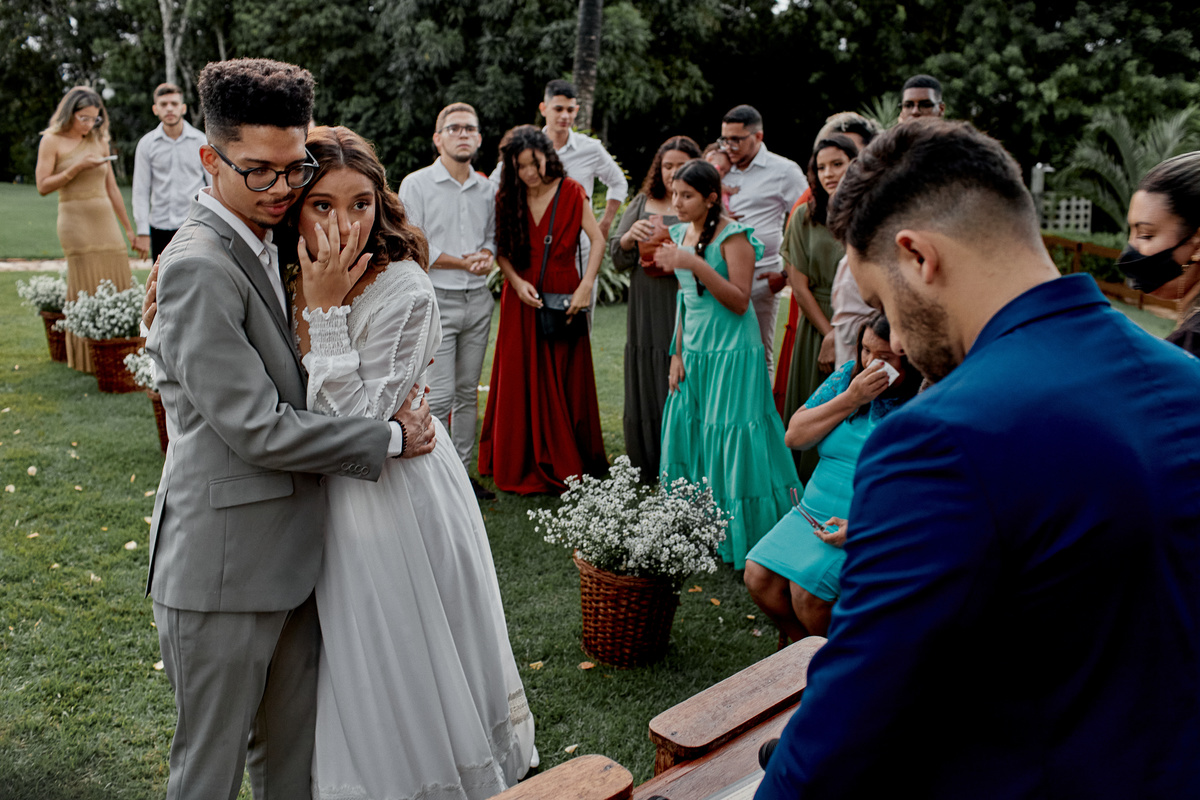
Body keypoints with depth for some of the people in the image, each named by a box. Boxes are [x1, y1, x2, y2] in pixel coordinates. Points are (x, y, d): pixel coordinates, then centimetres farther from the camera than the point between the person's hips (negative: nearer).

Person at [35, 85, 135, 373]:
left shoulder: (100, 142, 16)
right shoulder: (52, 141, 3)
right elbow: (43, 186, -4)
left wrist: (129, 228, 19)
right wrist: (77, 167, -13)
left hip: (106, 222, 5)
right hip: (76, 221, -5)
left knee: (119, 288, 0)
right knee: (87, 291, -8)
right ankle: (88, 358, 0)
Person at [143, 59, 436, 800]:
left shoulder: (265, 246, 10)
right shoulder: (199, 266, -20)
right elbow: (256, 428, -22)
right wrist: (391, 437, -14)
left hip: (290, 555, 9)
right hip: (224, 566, -9)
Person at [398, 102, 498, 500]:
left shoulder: (485, 188, 12)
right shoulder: (416, 184, -3)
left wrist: (486, 256, -2)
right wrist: (463, 261, -10)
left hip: (478, 300, 5)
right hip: (436, 301, -5)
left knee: (468, 392, 10)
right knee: (439, 397, -7)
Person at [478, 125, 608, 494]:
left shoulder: (570, 192, -3)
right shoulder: (507, 198, 3)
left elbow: (597, 240, -6)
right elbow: (501, 251, 5)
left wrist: (585, 287, -14)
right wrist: (516, 282, -12)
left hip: (564, 299, -2)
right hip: (522, 301, 2)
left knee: (565, 381, 2)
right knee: (522, 383, 3)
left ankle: (565, 464, 15)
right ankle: (523, 467, 14)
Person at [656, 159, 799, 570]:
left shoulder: (733, 235, -12)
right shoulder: (681, 233, 10)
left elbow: (740, 301, -18)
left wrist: (696, 264, -27)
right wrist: (678, 353, 12)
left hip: (732, 351, -7)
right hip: (694, 350, 7)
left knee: (730, 441, -4)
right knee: (689, 436, 8)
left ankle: (741, 538, 9)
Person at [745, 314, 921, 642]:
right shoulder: (847, 375, 7)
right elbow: (794, 436, 3)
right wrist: (850, 400, -9)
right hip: (814, 514, 6)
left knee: (806, 587, -24)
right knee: (758, 576, -12)